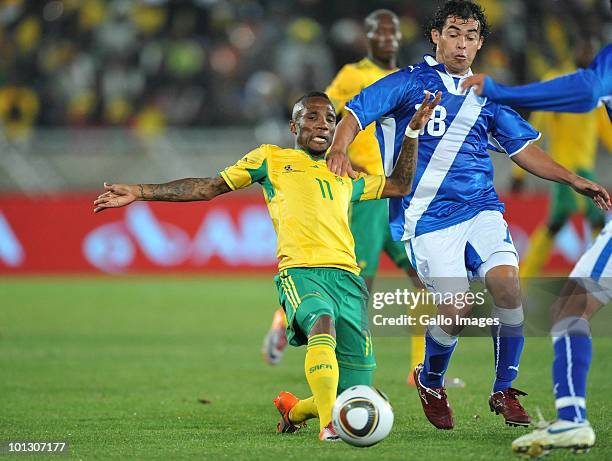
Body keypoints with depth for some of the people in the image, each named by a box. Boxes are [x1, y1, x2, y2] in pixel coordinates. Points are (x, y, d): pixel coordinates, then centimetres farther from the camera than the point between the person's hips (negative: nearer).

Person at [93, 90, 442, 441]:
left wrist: (413, 131, 31)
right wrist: (139, 192, 15)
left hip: (347, 277, 4)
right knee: (322, 320, -41)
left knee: (354, 397, -5)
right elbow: (208, 188, 20)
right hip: (299, 271, -4)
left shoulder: (346, 176, 31)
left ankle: (293, 411, 27)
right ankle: (328, 425, -49)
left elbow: (400, 186, 38)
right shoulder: (271, 158, 20)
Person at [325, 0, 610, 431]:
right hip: (428, 215, -4)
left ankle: (505, 391, -3)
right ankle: (430, 382, 17)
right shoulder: (410, 82, 3)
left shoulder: (487, 95, 16)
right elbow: (355, 114, -3)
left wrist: (573, 179, 12)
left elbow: (523, 148, 22)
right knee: (457, 309, -16)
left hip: (481, 208, 4)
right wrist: (339, 149, -24)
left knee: (507, 283, -21)